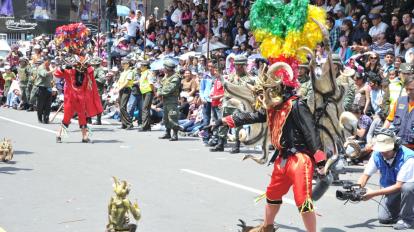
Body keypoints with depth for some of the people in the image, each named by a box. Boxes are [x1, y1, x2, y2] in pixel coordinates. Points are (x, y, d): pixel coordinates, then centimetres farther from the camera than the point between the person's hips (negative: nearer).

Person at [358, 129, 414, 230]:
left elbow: (399, 186, -31)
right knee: (383, 218, -12)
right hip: (391, 188, 4)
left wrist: (374, 193, -34)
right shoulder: (377, 154, -16)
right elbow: (366, 175, -7)